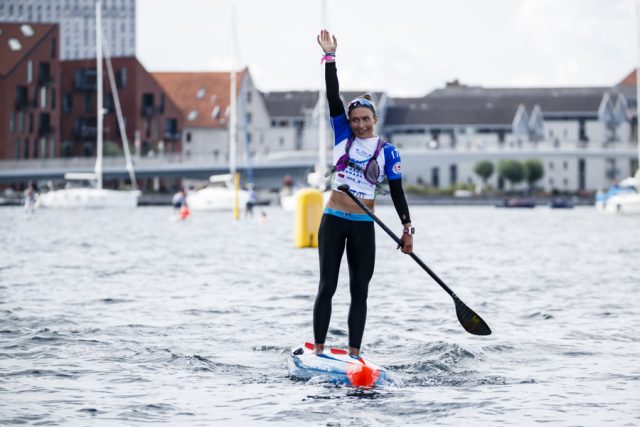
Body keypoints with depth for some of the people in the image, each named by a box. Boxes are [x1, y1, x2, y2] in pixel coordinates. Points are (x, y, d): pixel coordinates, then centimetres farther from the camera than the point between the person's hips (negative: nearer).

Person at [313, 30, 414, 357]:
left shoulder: (387, 152, 2)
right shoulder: (343, 136, 4)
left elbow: (397, 192, 2)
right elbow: (333, 96, -1)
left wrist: (407, 228, -5)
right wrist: (329, 57, -6)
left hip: (363, 227, 0)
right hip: (333, 221, 0)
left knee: (360, 291, 3)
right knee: (327, 286, 0)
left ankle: (354, 355, 6)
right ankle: (318, 351, 3)